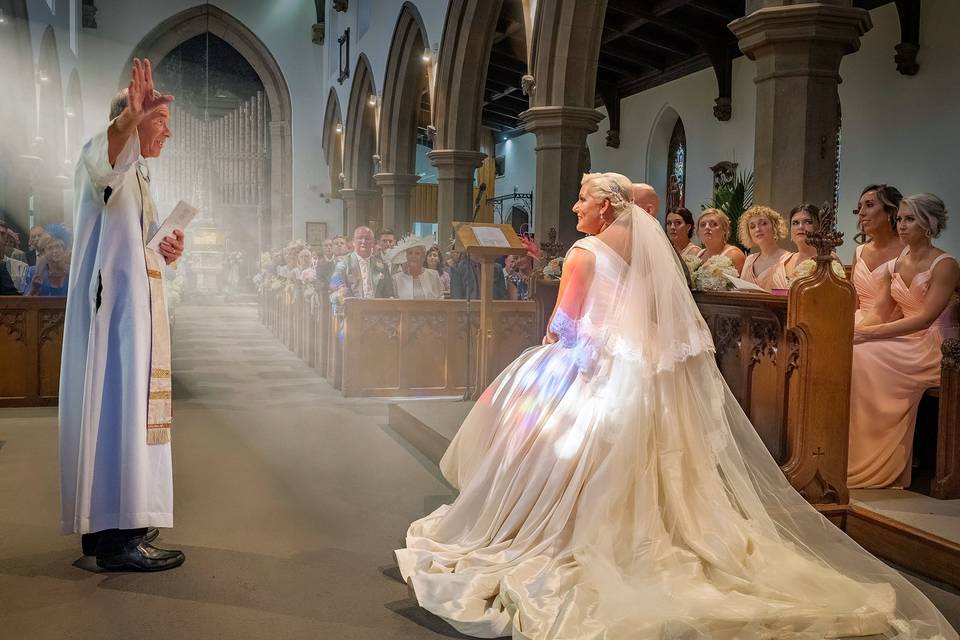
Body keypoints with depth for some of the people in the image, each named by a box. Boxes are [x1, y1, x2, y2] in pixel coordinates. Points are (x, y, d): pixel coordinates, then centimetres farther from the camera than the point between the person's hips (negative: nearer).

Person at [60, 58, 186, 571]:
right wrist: (128, 120, -53)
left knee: (126, 408, 10)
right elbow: (104, 151, -34)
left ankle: (110, 523, 17)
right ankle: (118, 539, -13)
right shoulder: (102, 160, -6)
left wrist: (164, 252, 12)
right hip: (114, 306, -10)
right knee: (117, 408, -13)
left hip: (132, 308, 10)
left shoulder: (135, 174, 24)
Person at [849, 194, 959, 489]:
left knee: (864, 358, -27)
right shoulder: (895, 266, 13)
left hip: (933, 347, -6)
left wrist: (870, 334, -25)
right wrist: (853, 331, -13)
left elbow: (925, 318, -18)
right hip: (904, 342, 6)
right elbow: (879, 313, 8)